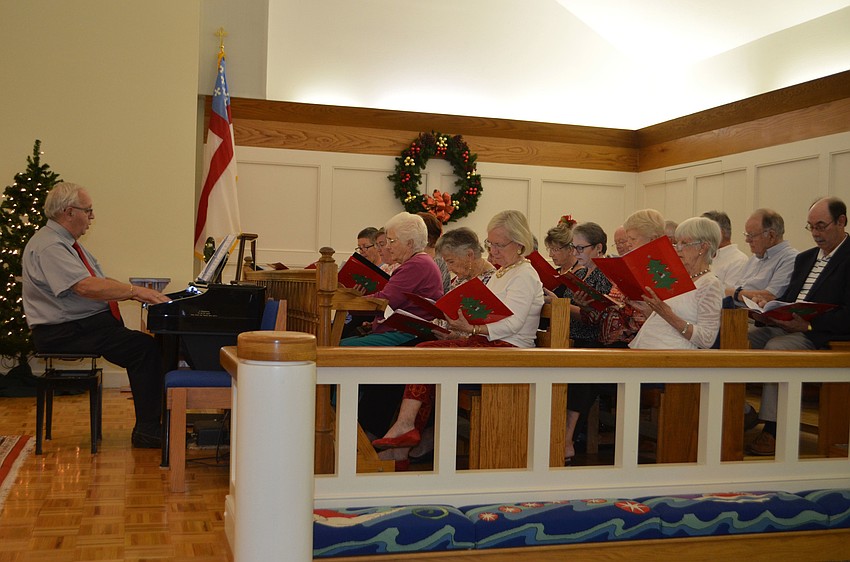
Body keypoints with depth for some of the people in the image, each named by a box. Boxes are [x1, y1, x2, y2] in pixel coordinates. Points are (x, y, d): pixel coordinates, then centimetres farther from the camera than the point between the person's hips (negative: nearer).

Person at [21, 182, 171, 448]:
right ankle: (146, 431, -16)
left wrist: (140, 293, 1)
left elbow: (102, 283, 17)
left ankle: (156, 422, -4)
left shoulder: (68, 243, 19)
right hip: (65, 333, -10)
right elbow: (86, 287, -28)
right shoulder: (48, 246, -15)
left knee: (150, 344, -7)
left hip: (92, 323, 10)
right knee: (146, 347, -23)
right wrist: (135, 291, -22)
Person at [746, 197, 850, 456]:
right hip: (787, 326, 8)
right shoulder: (805, 258, 23)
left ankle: (772, 430, -27)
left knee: (775, 347, -33)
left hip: (822, 336, -8)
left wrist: (807, 325, -22)